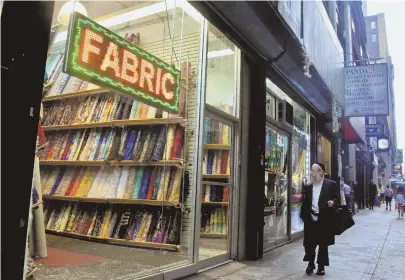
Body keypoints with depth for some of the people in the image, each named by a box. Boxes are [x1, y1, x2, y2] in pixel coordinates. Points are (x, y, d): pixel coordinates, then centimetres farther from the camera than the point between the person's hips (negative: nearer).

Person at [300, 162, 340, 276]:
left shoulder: (331, 184, -2)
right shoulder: (307, 187, 7)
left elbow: (337, 198, -1)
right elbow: (305, 203, 8)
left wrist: (333, 202, -21)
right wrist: (303, 216, -4)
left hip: (324, 220, -2)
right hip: (310, 220, 2)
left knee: (323, 244, 9)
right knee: (309, 244, 6)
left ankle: (321, 266, 23)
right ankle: (311, 264, 24)